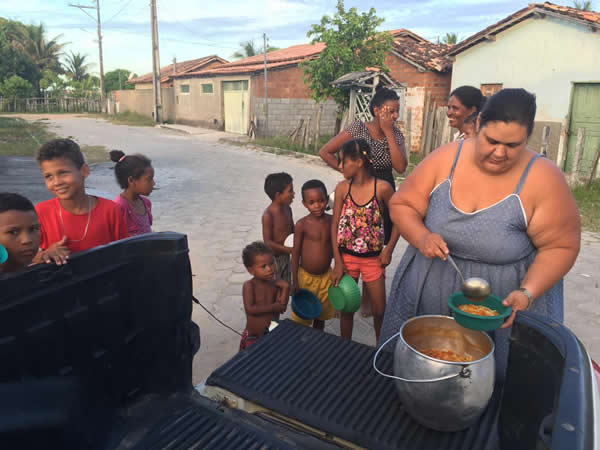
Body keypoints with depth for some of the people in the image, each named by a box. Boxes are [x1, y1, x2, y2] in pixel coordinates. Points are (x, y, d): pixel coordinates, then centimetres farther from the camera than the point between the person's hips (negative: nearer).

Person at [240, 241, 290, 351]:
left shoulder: (275, 284, -5)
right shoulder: (249, 286, -17)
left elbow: (281, 308, -8)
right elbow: (250, 309, -26)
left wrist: (285, 288, -17)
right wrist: (273, 307, -22)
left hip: (272, 333, 4)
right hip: (253, 337, -4)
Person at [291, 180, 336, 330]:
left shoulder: (332, 221, -6)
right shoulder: (302, 224, -15)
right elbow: (295, 253, -9)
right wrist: (295, 282, -9)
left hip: (326, 276, 3)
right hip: (305, 277, -3)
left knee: (321, 314, 20)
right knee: (301, 317, 10)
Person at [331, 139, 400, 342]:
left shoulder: (382, 188, -14)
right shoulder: (342, 188, -6)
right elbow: (335, 225, -3)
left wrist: (389, 249, -9)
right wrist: (338, 262, -6)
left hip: (373, 258, -2)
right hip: (346, 256, 2)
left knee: (380, 310, 7)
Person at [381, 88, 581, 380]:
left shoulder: (543, 180, -15)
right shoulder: (445, 159, -9)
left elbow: (560, 246, -10)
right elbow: (402, 205, -4)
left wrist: (527, 293, -24)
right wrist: (422, 237, -23)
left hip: (501, 305, -2)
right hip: (427, 296, 3)